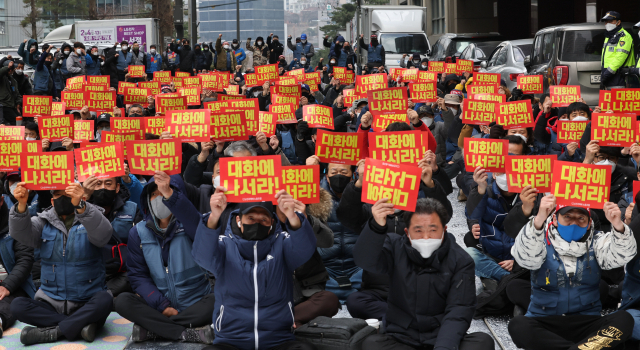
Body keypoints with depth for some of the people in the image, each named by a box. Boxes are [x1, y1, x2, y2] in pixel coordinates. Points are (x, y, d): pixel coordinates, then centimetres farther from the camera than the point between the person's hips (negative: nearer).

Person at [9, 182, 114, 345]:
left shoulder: (89, 219, 1)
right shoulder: (44, 221, 9)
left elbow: (102, 234, -23)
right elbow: (23, 234, -10)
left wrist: (80, 206, -41)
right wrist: (21, 206, -31)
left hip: (86, 305, -2)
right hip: (51, 303, 3)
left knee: (105, 300, -33)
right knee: (17, 305, -23)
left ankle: (50, 332, -26)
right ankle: (80, 325, -26)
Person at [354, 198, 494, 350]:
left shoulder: (460, 260, -1)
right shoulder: (396, 247, 1)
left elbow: (458, 310, -11)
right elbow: (365, 260, -19)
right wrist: (377, 226, -38)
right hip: (401, 337, 0)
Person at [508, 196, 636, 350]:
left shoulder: (596, 242, 7)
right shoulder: (542, 241, -1)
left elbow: (621, 256, -13)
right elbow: (526, 257, -24)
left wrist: (618, 226, -34)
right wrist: (538, 220, -42)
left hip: (587, 321, 2)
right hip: (544, 323, -2)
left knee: (624, 320, -25)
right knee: (517, 326, -33)